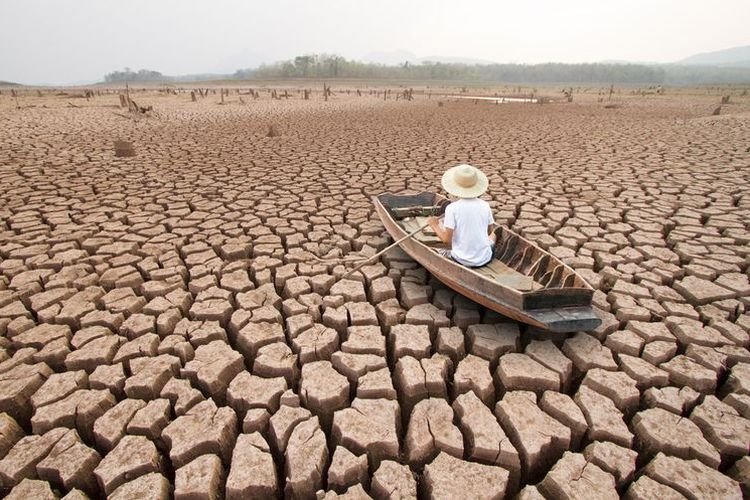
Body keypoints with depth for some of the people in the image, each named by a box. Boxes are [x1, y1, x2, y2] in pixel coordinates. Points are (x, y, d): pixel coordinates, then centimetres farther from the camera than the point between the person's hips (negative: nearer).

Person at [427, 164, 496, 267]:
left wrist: (434, 225, 0)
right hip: (484, 259, 3)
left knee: (440, 252, 28)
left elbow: (446, 239, -16)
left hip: (462, 260, -3)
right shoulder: (485, 205, -6)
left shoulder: (452, 208, -17)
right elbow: (489, 231, 8)